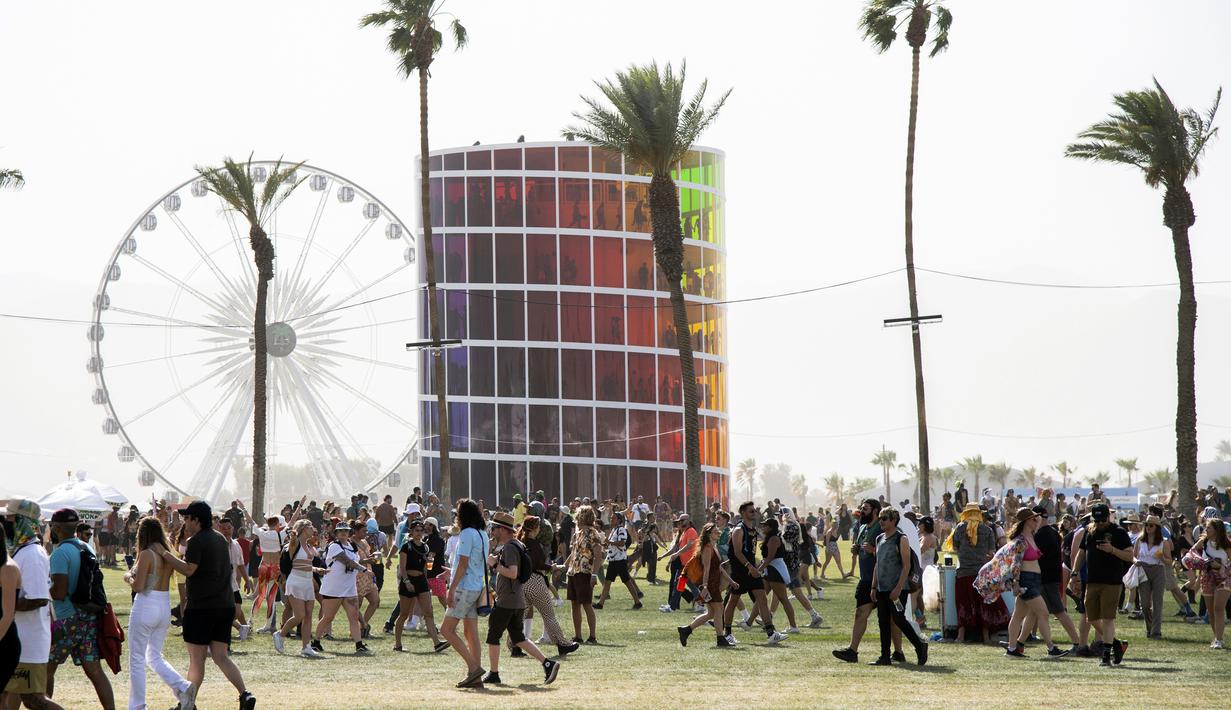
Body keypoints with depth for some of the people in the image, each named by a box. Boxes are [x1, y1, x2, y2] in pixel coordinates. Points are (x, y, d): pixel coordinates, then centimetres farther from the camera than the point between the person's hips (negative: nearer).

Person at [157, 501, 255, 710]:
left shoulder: (197, 541, -11)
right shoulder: (221, 539, 15)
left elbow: (188, 569, -21)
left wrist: (164, 553, -16)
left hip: (201, 606, -7)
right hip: (225, 605, 7)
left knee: (196, 659, 2)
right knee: (221, 656, 6)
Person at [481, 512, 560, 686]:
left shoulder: (509, 548, -15)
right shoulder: (513, 545, 16)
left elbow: (512, 573, -25)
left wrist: (495, 564, -16)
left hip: (505, 602, -10)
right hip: (518, 602, 10)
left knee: (493, 636, 2)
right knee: (518, 638, 12)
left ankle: (493, 674, 7)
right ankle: (547, 663, 2)